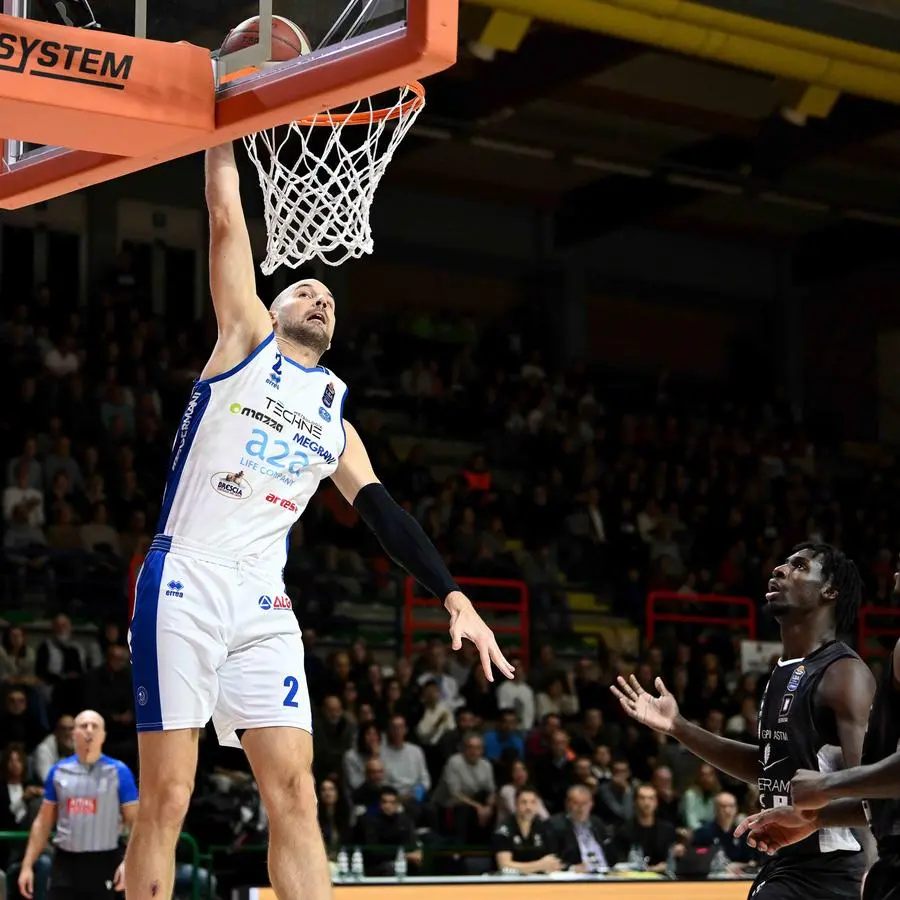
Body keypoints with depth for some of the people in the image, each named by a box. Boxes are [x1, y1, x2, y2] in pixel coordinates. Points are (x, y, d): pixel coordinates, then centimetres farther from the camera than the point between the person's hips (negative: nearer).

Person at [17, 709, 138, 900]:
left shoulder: (118, 772, -2)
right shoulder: (58, 771, 8)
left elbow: (136, 822, -2)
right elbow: (43, 822, 13)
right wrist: (27, 865, 7)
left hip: (102, 863, -3)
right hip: (64, 862, 3)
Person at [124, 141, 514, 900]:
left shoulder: (335, 414, 20)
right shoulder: (247, 337, 10)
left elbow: (382, 512, 14)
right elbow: (225, 214, 4)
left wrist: (452, 596, 4)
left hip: (263, 600, 4)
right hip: (185, 581, -4)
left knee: (295, 793, -4)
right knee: (166, 798, -6)